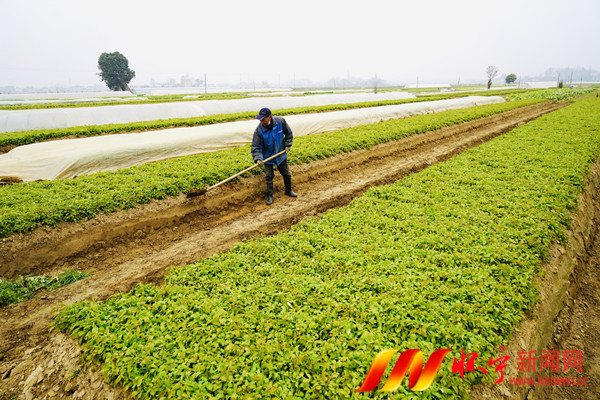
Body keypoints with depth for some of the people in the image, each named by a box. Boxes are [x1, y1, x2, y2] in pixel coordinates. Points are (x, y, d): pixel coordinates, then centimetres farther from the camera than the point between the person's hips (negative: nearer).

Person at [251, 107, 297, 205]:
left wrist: (287, 145, -1)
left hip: (281, 154, 2)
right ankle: (270, 196, 15)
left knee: (286, 173, 14)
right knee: (269, 176, -1)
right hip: (267, 156, -2)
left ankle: (289, 190, 36)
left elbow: (288, 133, 1)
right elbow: (256, 146, -18)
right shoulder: (259, 130, -22)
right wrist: (258, 158, -31)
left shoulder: (280, 121, -18)